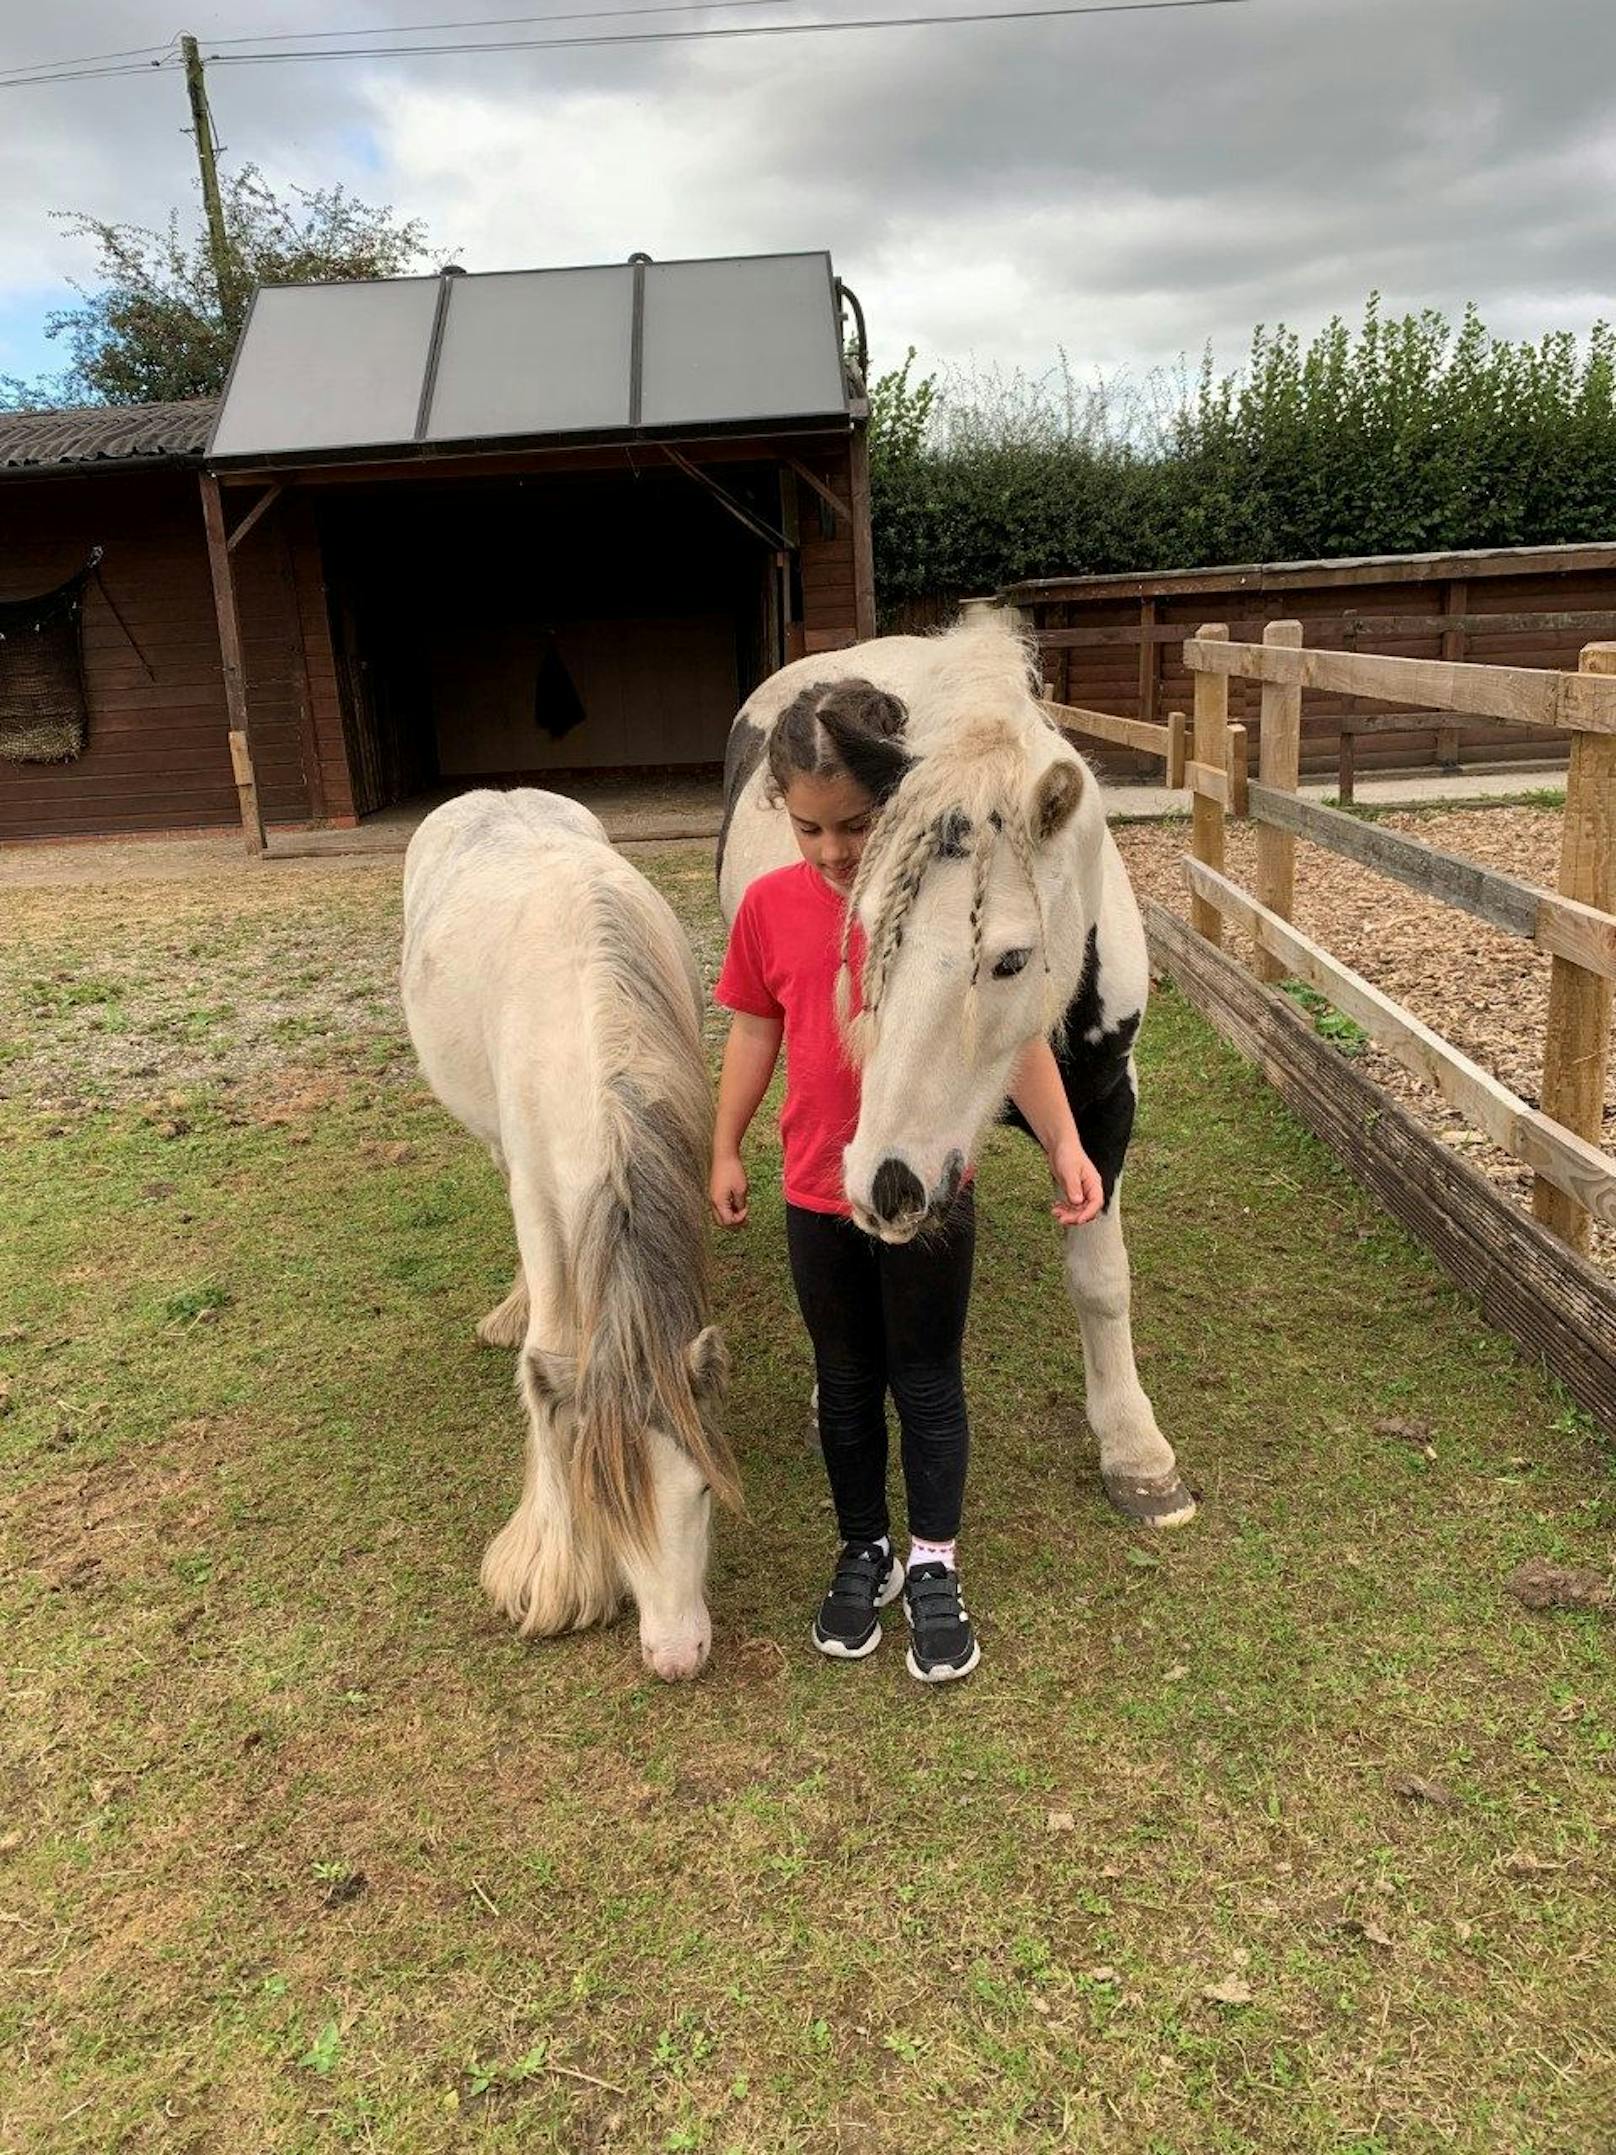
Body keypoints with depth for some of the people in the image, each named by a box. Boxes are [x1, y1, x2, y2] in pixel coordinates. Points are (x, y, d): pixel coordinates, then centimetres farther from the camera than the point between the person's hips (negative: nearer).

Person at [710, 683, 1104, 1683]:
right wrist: (725, 1151, 9)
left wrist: (1065, 1144, -13)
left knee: (928, 1383, 11)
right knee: (847, 1383, 17)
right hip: (818, 1198, 3)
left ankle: (934, 1567, 30)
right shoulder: (770, 905, -5)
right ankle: (865, 1554, 36)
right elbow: (753, 1033, 6)